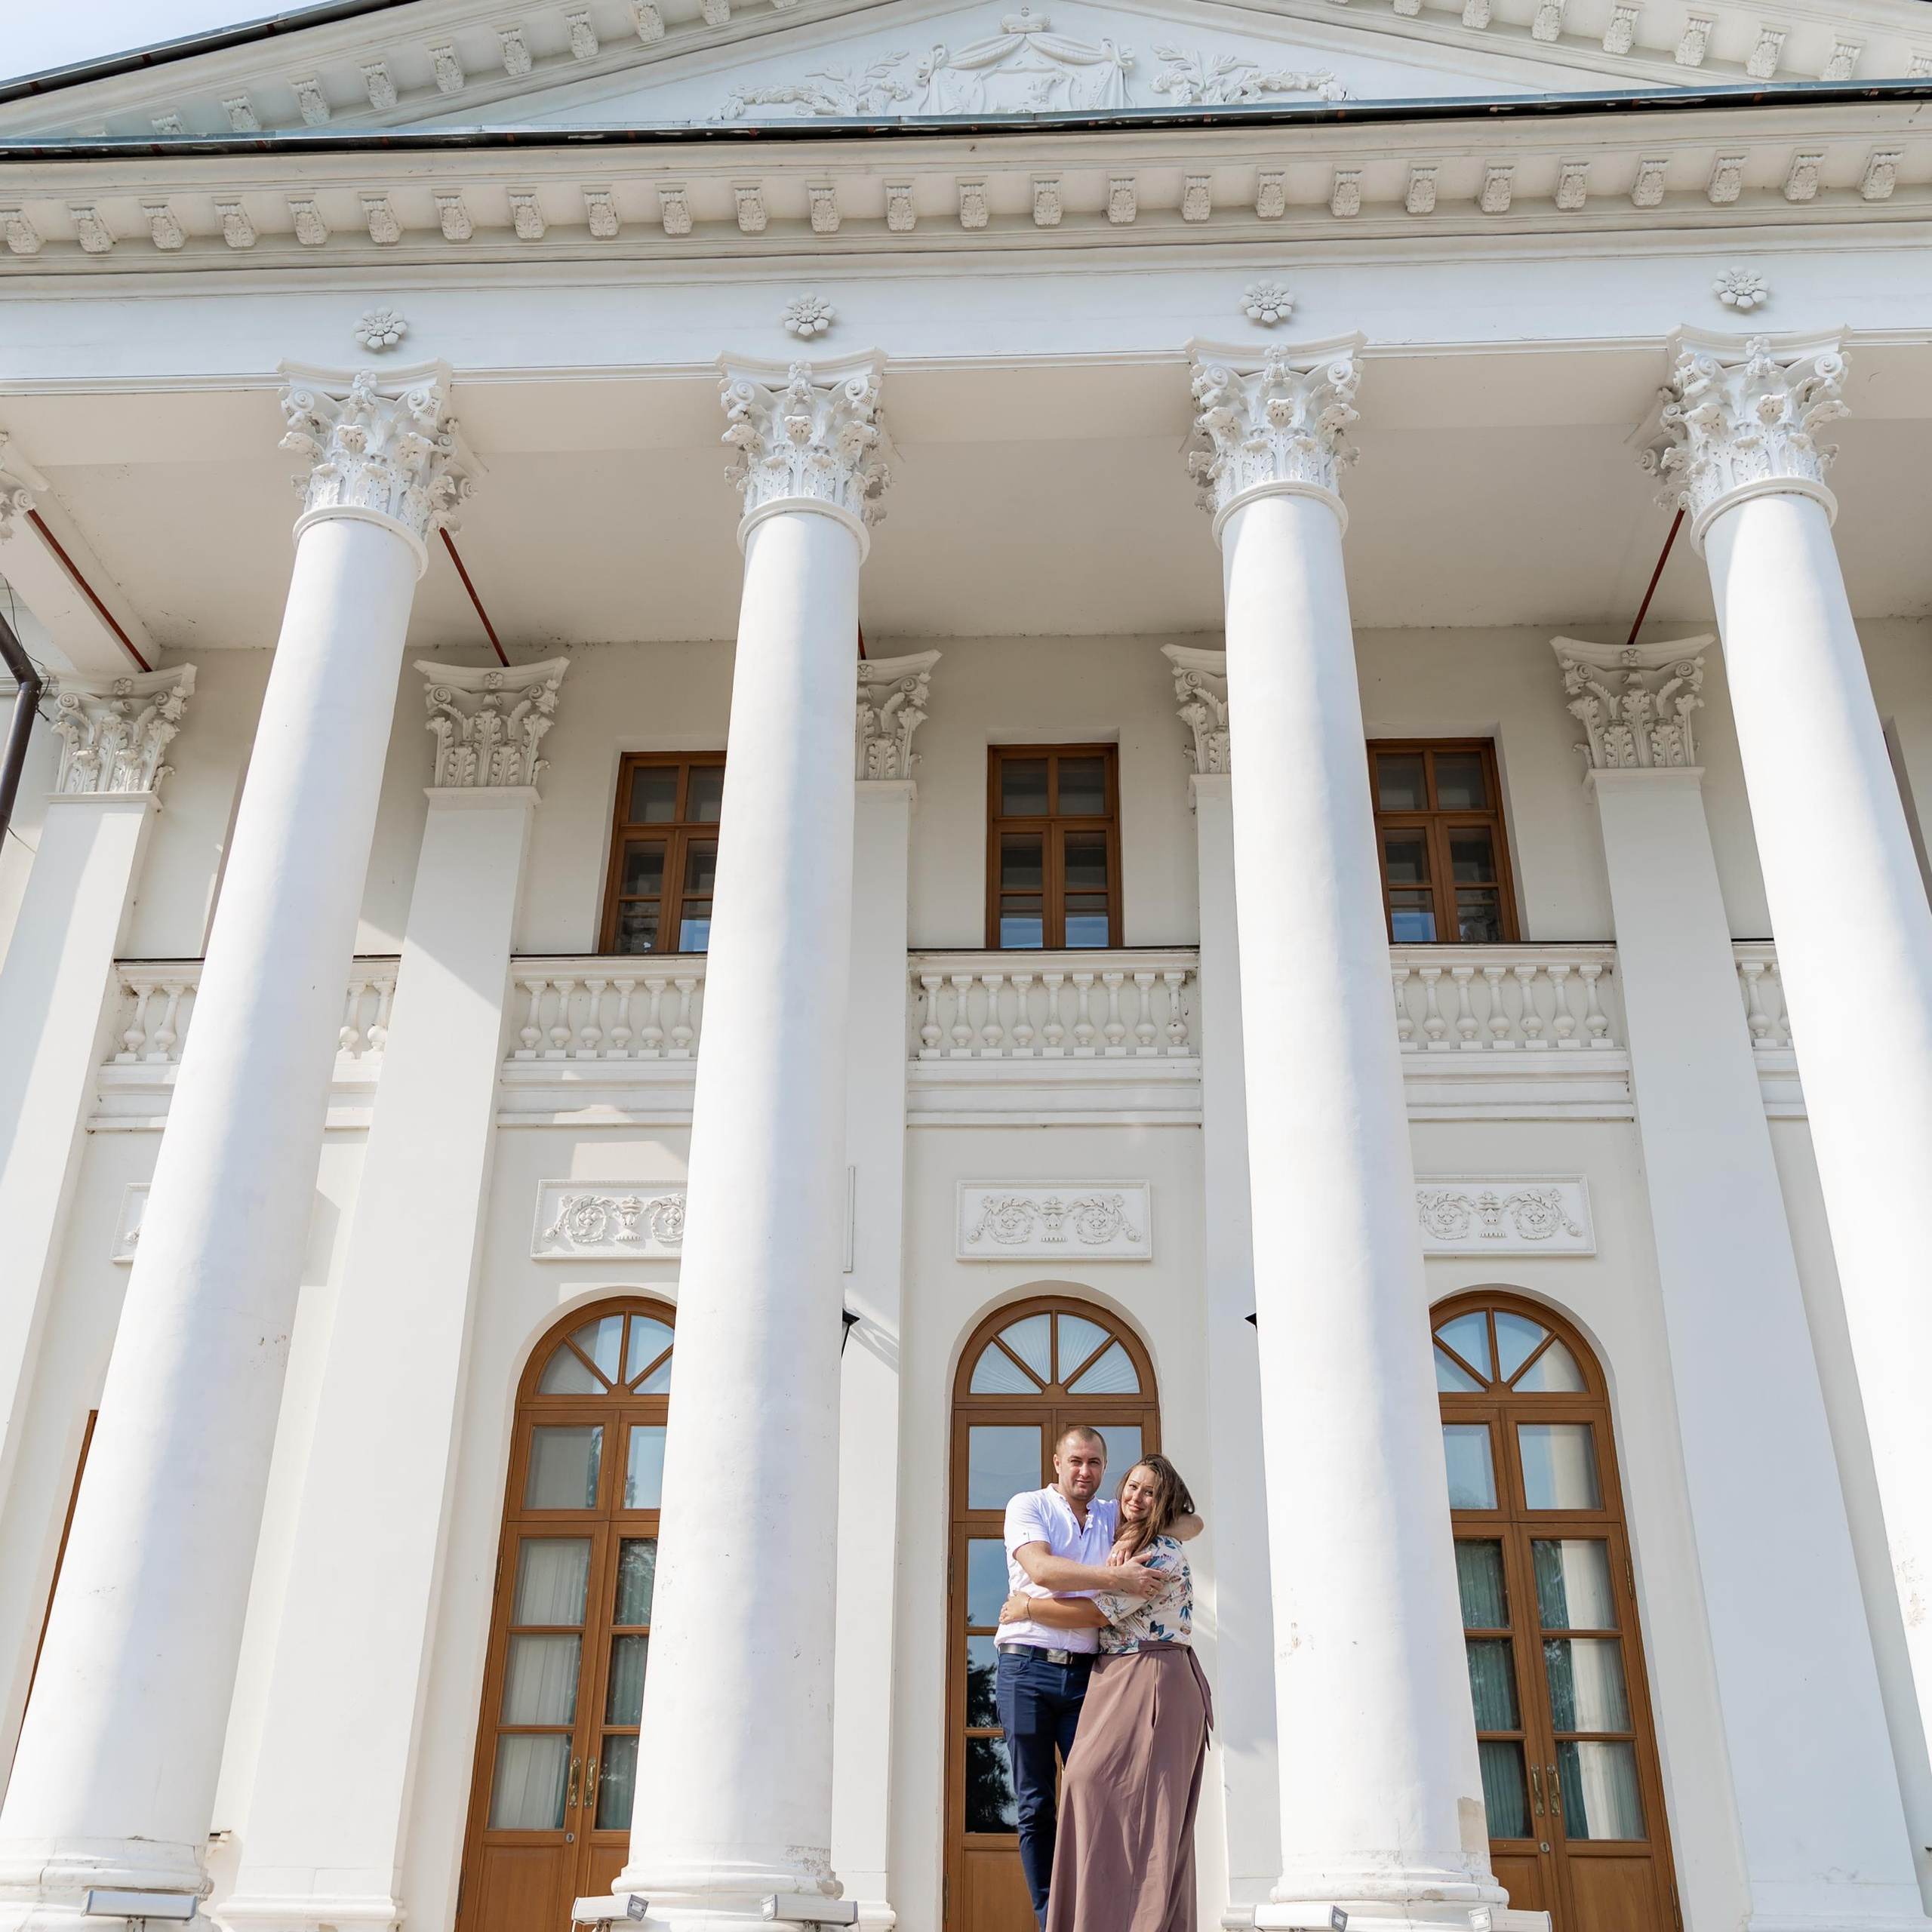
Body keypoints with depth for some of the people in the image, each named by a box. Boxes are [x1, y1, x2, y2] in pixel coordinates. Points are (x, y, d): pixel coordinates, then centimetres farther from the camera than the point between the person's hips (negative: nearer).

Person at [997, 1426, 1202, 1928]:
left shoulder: (1112, 1516, 16)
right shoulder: (1028, 1506, 4)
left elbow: (1191, 1522, 15)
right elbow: (1041, 1568, -14)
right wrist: (1116, 1577, -22)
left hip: (1086, 1672, 3)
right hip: (1027, 1666, -3)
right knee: (1035, 1806, 1)